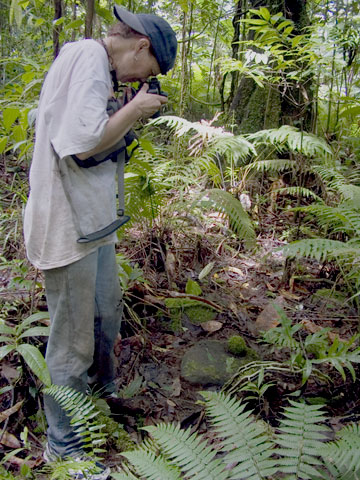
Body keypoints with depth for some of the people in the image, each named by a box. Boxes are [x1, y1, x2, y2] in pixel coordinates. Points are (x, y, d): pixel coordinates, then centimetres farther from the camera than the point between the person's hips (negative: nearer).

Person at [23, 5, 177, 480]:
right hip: (69, 225, -10)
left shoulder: (95, 63, 14)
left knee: (106, 314, 25)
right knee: (73, 341, 3)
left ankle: (103, 394, 49)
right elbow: (82, 142, -28)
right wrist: (135, 107, -16)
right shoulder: (89, 57, -17)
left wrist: (131, 116, 7)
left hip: (92, 221, 10)